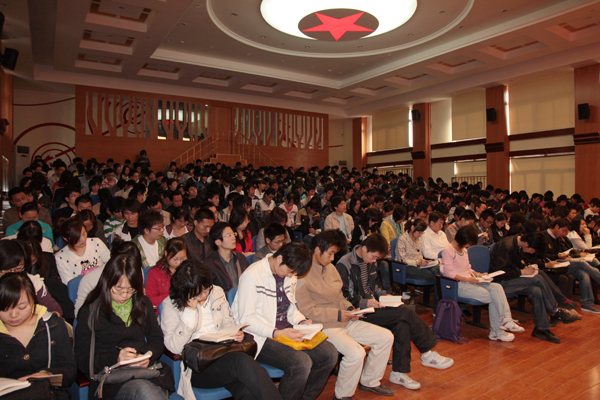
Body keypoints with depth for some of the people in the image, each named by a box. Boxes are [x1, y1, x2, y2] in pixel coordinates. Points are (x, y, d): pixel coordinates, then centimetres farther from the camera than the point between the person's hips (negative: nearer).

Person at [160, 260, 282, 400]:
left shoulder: (217, 292, 11)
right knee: (241, 361, -32)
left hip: (223, 356, 4)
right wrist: (190, 310, -17)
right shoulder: (170, 304, -2)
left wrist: (236, 333, -2)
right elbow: (175, 347, -13)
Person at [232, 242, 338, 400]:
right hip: (261, 337, -8)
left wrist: (301, 321, -2)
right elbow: (246, 319, -17)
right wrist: (276, 333, -26)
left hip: (287, 331, 8)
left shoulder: (289, 274, 7)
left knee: (329, 354, -8)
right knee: (301, 362, -28)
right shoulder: (251, 276, -17)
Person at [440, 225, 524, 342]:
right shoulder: (448, 251, -9)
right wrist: (467, 279, -21)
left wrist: (478, 274, 4)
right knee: (492, 297, -19)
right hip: (458, 285, -8)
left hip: (470, 281, 8)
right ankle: (496, 331, -9)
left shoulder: (464, 250, 20)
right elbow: (449, 273, -14)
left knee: (497, 287, -18)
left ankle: (506, 320, -27)